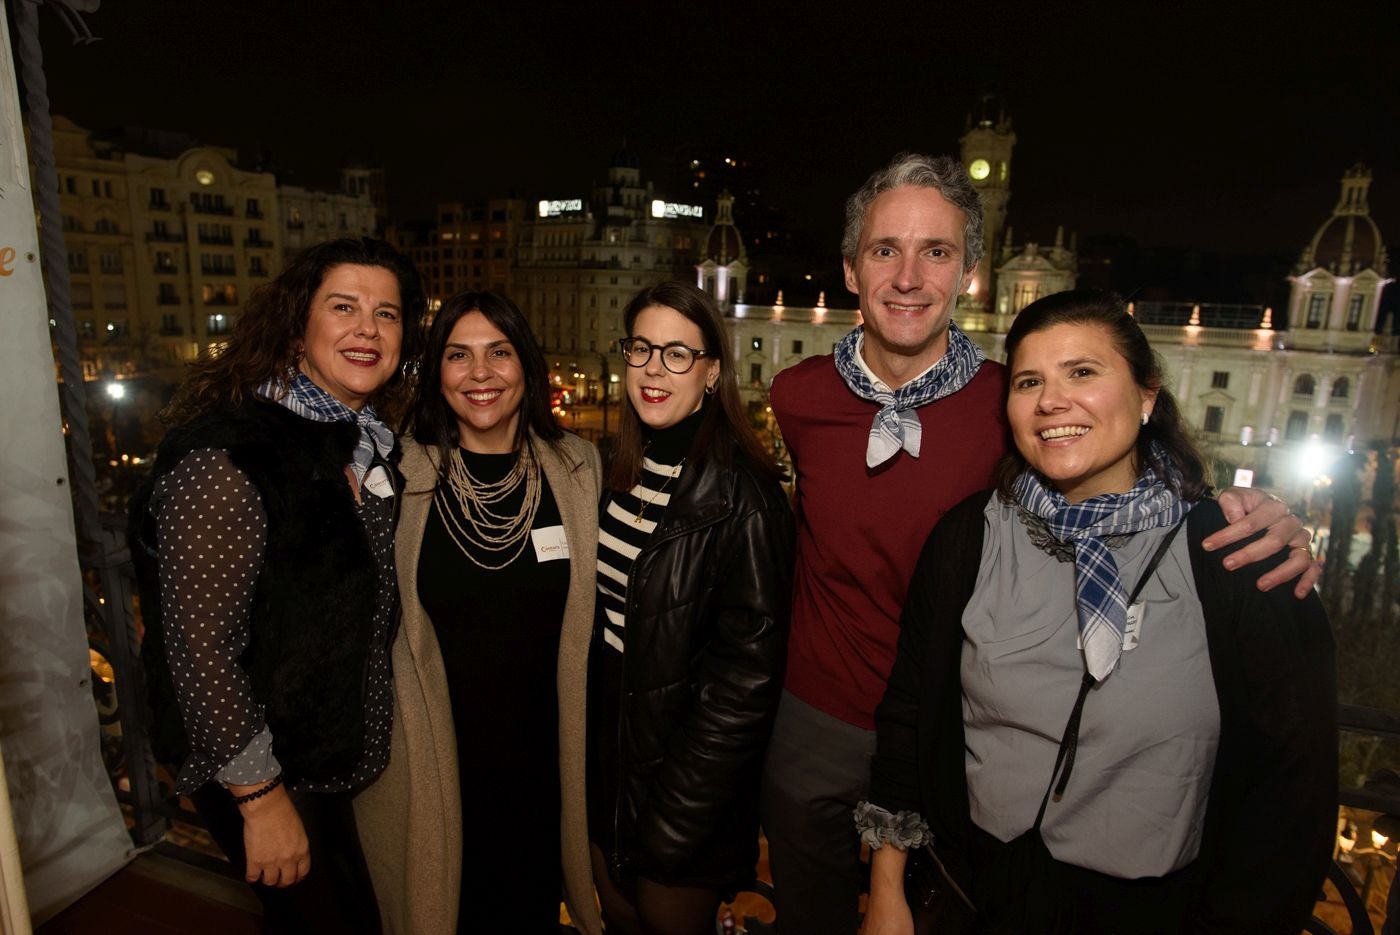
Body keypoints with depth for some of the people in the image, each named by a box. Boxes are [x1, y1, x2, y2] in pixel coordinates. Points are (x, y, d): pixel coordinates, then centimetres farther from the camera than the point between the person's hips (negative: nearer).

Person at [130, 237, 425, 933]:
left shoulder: (366, 444, 1)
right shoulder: (227, 457, -24)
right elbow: (200, 647, -24)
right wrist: (262, 799, -18)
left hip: (337, 754, 7)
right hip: (263, 770, -7)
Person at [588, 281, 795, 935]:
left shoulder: (742, 496, -22)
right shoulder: (625, 474, 0)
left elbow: (747, 674, -20)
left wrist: (673, 819, -15)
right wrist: (587, 757, 7)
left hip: (687, 782, -6)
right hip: (607, 756, 6)